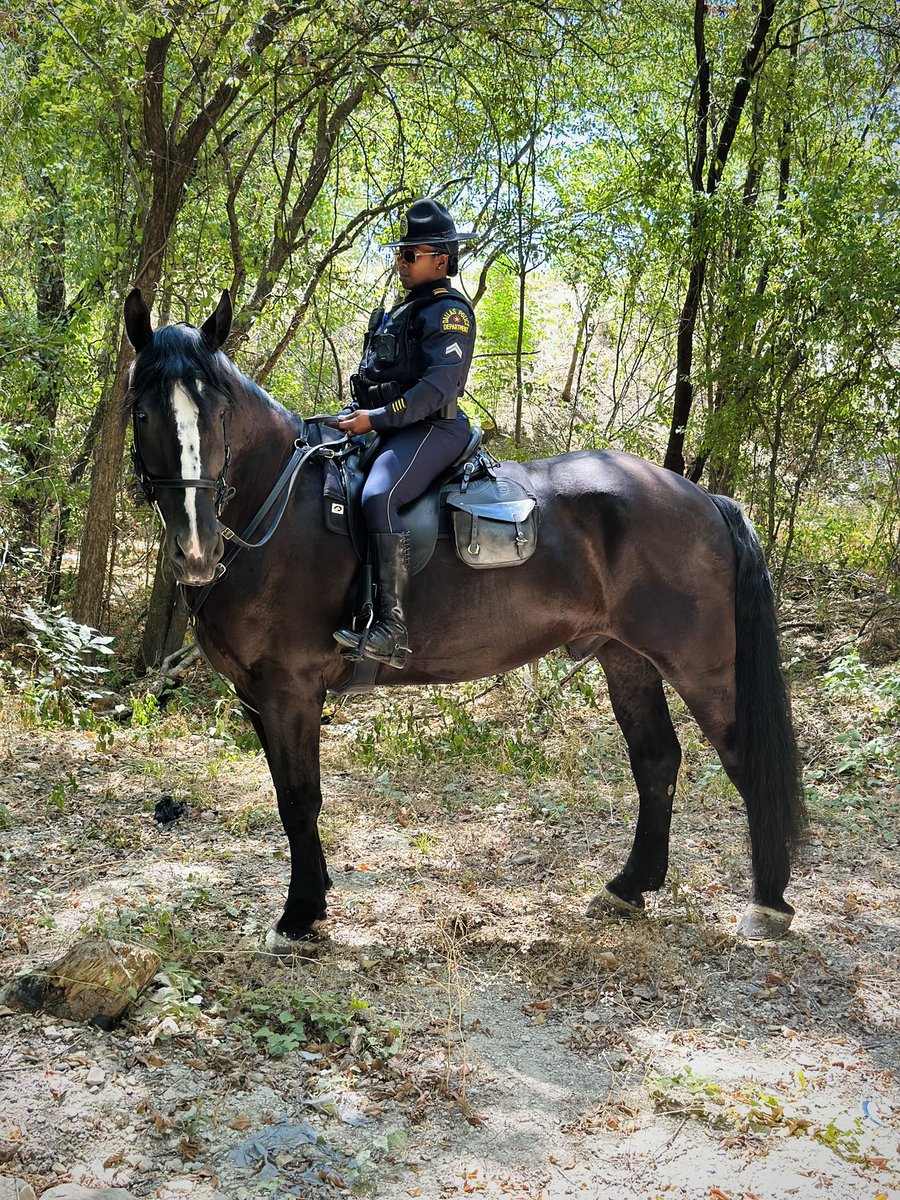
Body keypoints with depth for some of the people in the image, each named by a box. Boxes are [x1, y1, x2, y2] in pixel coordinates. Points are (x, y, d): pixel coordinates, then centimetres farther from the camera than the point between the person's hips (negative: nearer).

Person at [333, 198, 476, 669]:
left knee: (378, 497, -35)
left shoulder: (448, 311, -7)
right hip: (384, 430, 11)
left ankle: (392, 628, -39)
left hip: (432, 429, -11)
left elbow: (439, 386, -20)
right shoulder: (400, 312, 23)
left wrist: (375, 418, -20)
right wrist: (351, 416, 10)